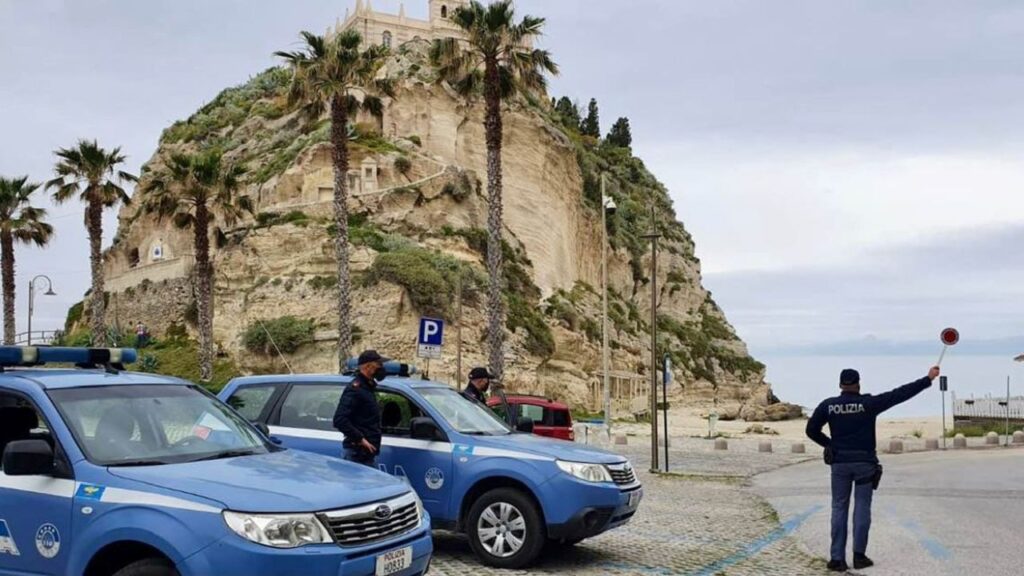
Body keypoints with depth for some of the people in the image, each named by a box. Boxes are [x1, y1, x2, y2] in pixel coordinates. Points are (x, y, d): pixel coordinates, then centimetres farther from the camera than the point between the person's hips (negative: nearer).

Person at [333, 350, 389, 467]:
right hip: (358, 453, -10)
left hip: (368, 453, 10)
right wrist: (360, 439, -21)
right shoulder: (355, 389, -14)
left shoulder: (367, 387, 16)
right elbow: (339, 420, -23)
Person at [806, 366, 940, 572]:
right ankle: (859, 555, 7)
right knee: (862, 508, 7)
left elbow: (811, 430, 1)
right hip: (864, 462, -1)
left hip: (839, 462, 2)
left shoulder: (828, 405, -2)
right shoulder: (869, 403, -8)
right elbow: (900, 394, -6)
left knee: (839, 508, 6)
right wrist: (928, 379, -1)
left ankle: (837, 558, 2)